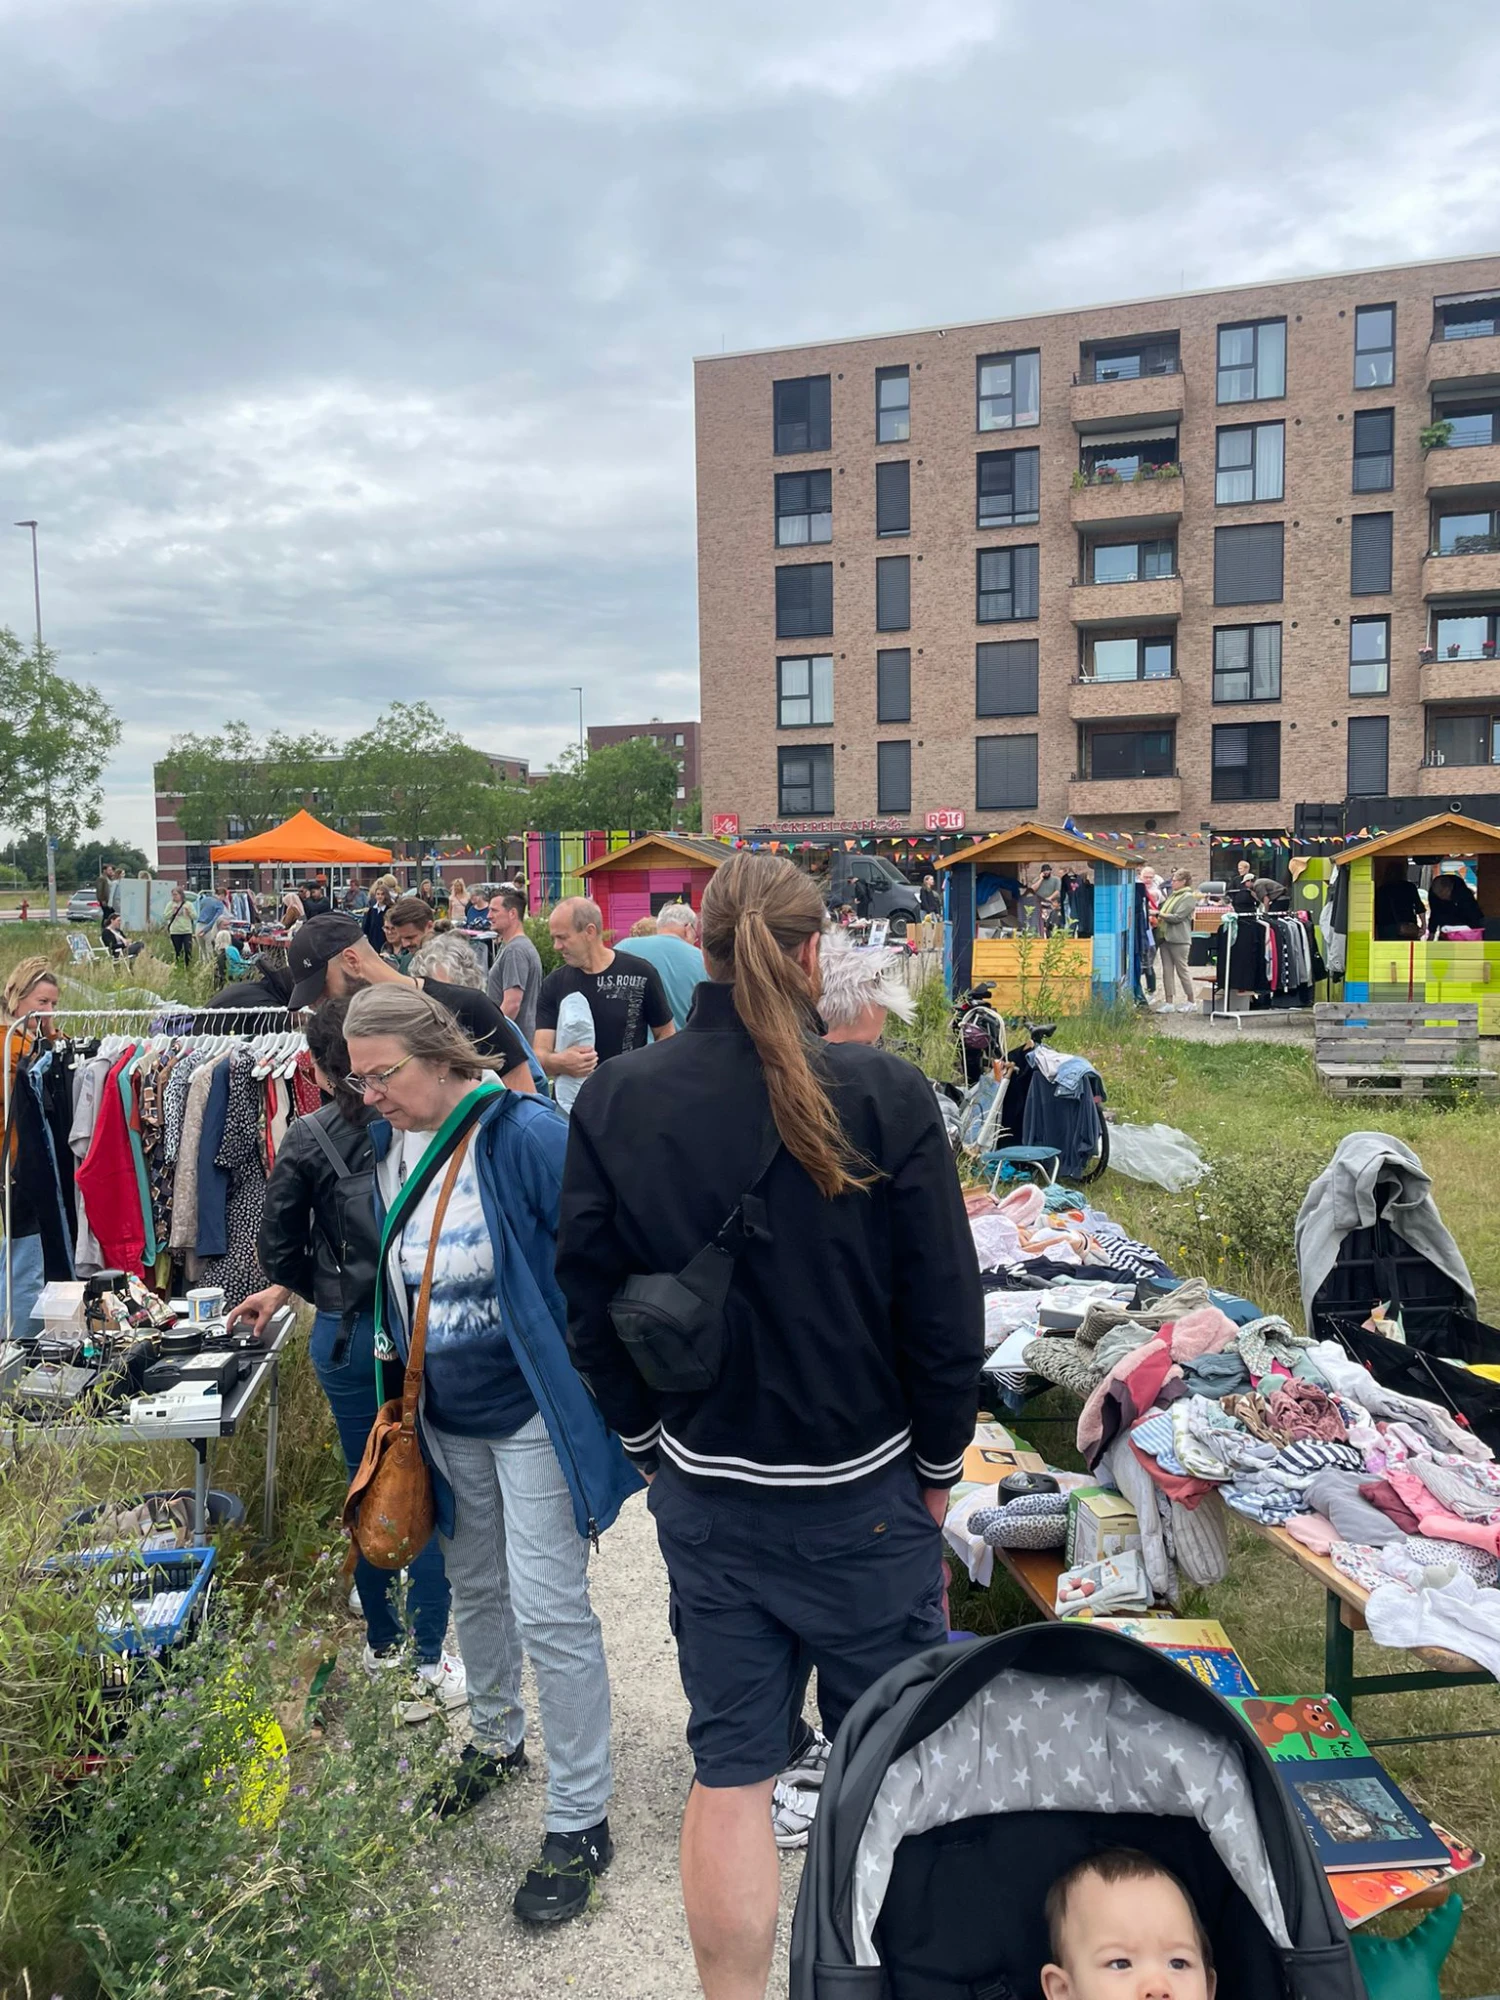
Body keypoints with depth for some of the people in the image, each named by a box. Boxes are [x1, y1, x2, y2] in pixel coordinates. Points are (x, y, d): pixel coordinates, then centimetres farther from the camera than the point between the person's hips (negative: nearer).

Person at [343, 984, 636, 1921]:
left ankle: (580, 1823, 15)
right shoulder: (387, 1146, 0)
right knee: (475, 1586, 22)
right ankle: (496, 1739, 47)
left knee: (548, 1609, -2)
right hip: (447, 1417, 7)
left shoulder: (526, 1136, -21)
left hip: (532, 1412, -7)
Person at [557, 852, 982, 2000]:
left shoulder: (614, 1103, -8)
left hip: (701, 1489, 2)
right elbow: (945, 1310, -11)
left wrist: (651, 1442, 12)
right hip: (862, 1487, -2)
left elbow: (589, 1304, -1)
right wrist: (939, 1467, 4)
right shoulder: (884, 1097, -16)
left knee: (729, 1772, 16)